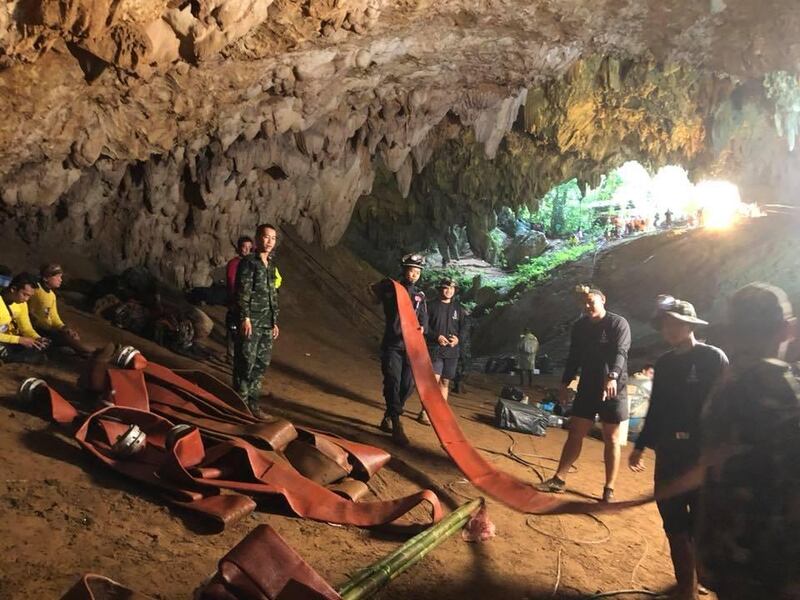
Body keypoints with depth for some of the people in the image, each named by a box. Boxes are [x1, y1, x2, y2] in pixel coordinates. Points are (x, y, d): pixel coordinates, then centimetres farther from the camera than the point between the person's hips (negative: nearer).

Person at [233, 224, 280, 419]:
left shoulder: (272, 265, 16)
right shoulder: (248, 262, -7)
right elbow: (242, 292, -13)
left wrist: (275, 322, 18)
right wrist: (245, 318, -18)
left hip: (267, 324, 7)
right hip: (251, 321, -7)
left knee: (262, 363, 9)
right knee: (246, 363, -3)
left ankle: (252, 402, 18)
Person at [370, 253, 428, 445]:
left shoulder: (420, 296, 12)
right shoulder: (390, 288, 2)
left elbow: (424, 320, 6)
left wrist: (422, 328, -15)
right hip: (392, 344, -4)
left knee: (408, 385, 4)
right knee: (393, 382, -15)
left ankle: (388, 418, 24)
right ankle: (396, 426, -14)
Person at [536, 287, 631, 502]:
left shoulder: (618, 323, -9)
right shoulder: (580, 326, 7)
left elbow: (620, 353, -22)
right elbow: (574, 357, 13)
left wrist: (613, 377, -38)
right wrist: (565, 384, 10)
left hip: (614, 389, -5)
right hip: (587, 388, 5)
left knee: (611, 439, 3)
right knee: (575, 434, 6)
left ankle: (609, 489, 11)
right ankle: (559, 479, 13)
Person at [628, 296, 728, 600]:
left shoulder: (713, 358, -7)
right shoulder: (664, 363, 10)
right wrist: (641, 446, 18)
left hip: (704, 455, -5)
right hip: (669, 455, 6)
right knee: (673, 523, 10)